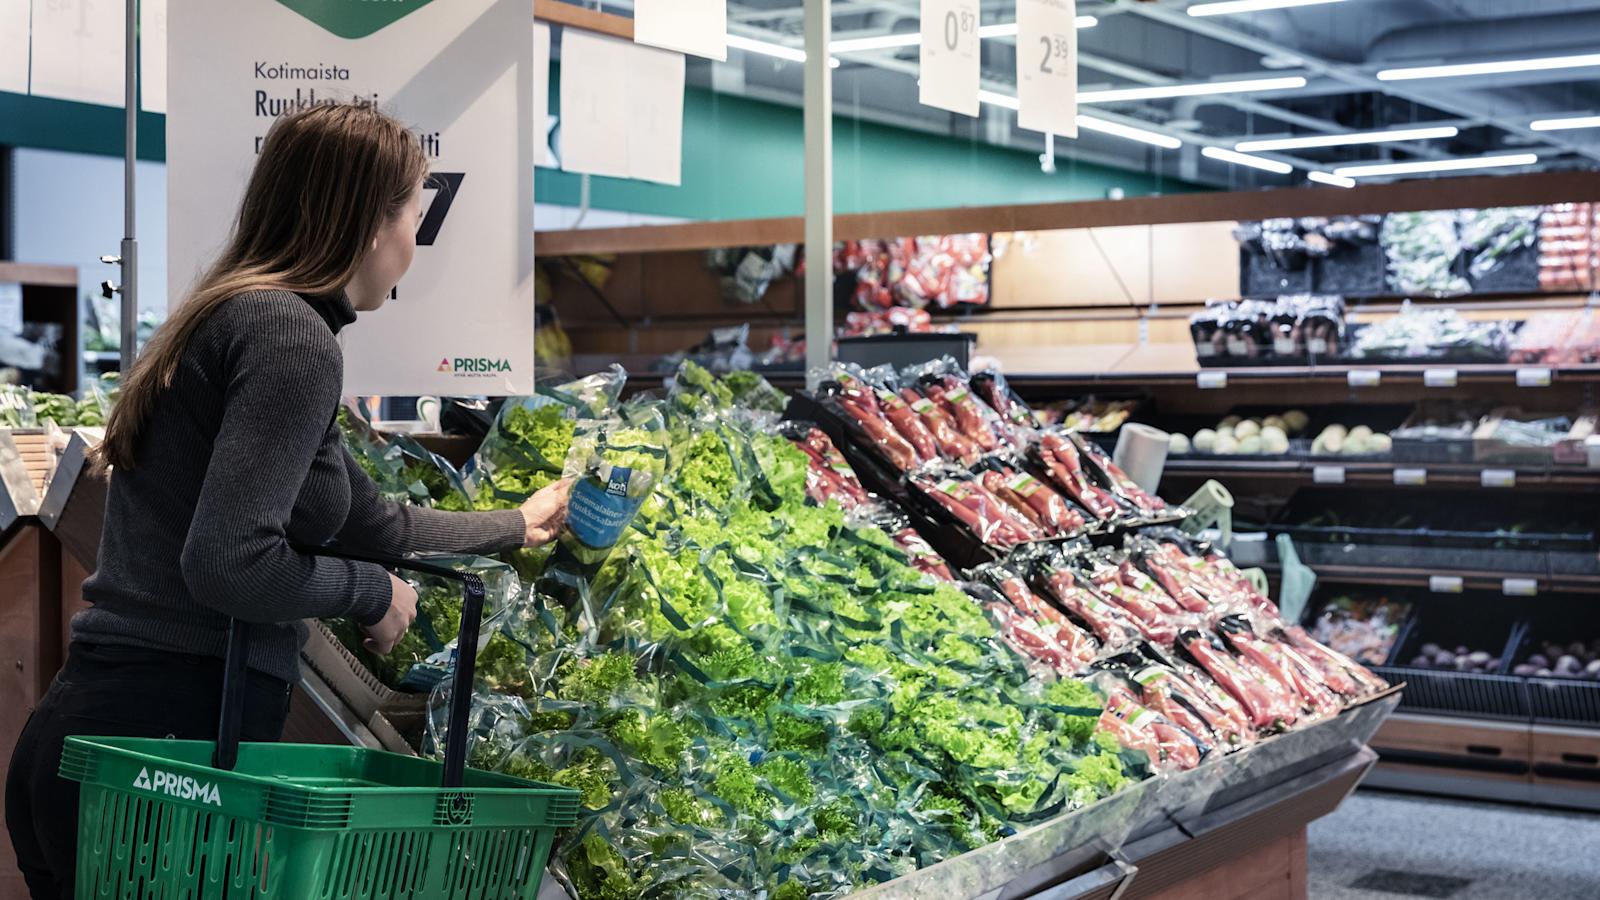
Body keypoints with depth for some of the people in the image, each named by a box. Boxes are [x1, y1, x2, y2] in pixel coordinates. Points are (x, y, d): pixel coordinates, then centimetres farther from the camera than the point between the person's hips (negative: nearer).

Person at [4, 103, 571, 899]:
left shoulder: (232, 318, 17)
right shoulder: (291, 334, -14)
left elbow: (375, 521, 26)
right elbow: (227, 562, -25)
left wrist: (518, 526, 41)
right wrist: (374, 593, -6)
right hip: (169, 738, -9)